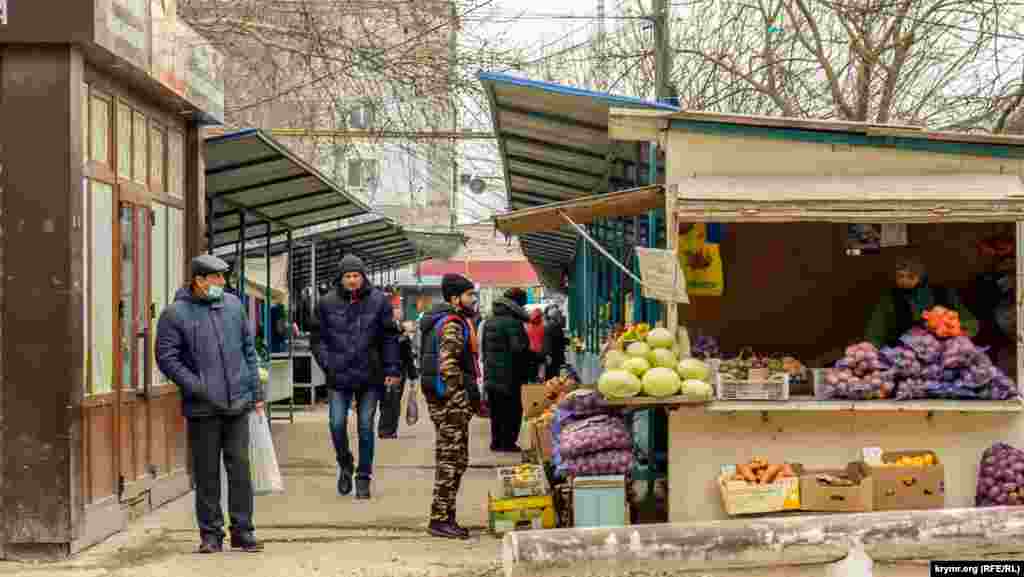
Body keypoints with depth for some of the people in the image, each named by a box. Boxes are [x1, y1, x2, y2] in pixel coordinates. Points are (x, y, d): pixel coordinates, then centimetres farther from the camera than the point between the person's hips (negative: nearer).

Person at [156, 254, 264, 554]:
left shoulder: (233, 305, 11)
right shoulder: (175, 313, -3)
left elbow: (249, 349, 15)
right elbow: (166, 357, -6)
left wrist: (256, 391, 11)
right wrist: (198, 388, -13)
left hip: (238, 404, 3)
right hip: (203, 408, -3)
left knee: (240, 468, 4)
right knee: (207, 473, 4)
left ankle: (242, 531, 12)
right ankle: (210, 534, 14)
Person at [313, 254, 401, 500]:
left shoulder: (379, 300, 1)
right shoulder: (328, 303, 3)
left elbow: (390, 338, 3)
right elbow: (320, 338, 9)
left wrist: (393, 369, -3)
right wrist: (327, 364, -4)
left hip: (370, 376, 0)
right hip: (339, 376, 1)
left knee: (366, 427, 4)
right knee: (337, 425, -5)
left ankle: (364, 478, 15)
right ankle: (345, 465, 22)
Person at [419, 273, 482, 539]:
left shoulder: (452, 321, 19)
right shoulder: (452, 324, -14)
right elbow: (447, 366, -23)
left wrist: (471, 396, 24)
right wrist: (464, 399, -21)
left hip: (443, 398, 11)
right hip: (450, 399, -11)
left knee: (454, 460, 15)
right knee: (451, 459, -7)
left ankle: (445, 517, 20)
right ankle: (440, 519, -4)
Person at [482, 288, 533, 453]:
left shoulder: (490, 321, 13)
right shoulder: (513, 322, -15)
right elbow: (519, 349, -22)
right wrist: (535, 358, -9)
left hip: (491, 373, 8)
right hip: (509, 375, -8)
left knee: (495, 409, 14)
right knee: (512, 409, 0)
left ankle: (496, 441, 17)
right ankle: (508, 442, -1)